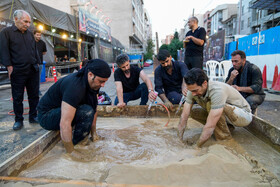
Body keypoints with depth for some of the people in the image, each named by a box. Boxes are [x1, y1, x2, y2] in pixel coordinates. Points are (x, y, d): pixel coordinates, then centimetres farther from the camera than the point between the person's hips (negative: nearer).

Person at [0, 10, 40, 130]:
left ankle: (33, 117, 19)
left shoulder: (30, 34, 15)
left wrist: (37, 64, 13)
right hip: (18, 72, -4)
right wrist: (10, 67, -10)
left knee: (34, 95, 8)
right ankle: (18, 120, 15)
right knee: (17, 98, 4)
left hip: (33, 71, 5)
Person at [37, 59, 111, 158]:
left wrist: (93, 133, 5)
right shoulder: (75, 87, -34)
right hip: (46, 115, -9)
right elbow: (64, 124, -35)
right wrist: (71, 152, -26)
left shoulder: (92, 82, -6)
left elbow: (94, 109, 5)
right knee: (87, 112, -29)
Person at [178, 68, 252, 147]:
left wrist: (197, 146, -30)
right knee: (193, 112, -7)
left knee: (210, 105, -32)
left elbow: (210, 126, -38)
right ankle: (227, 126, 4)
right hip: (225, 114, 7)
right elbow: (184, 117, -15)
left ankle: (224, 135, -10)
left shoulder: (217, 91, -37)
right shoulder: (193, 90, -17)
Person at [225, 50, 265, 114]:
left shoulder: (254, 69, -16)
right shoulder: (232, 70, -3)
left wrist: (239, 88, -38)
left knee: (249, 101, -37)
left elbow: (257, 87, -25)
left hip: (255, 94, -4)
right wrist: (231, 78, -27)